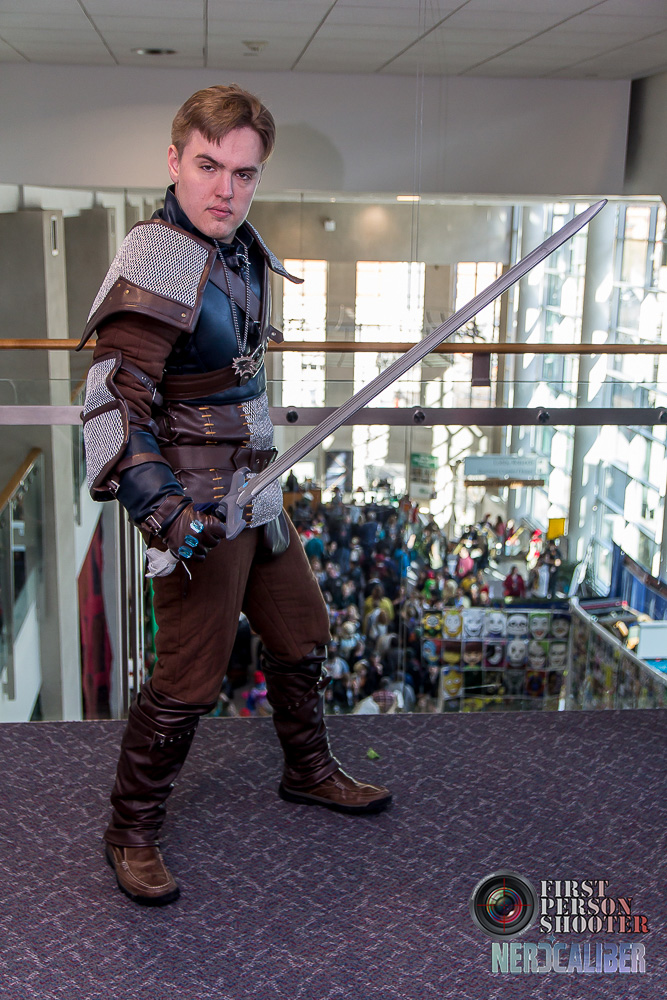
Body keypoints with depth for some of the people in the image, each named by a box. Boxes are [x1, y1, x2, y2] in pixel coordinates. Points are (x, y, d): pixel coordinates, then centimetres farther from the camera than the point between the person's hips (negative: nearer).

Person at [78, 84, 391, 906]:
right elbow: (112, 402, -25)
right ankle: (131, 832, 21)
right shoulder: (156, 261, -21)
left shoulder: (240, 250, 8)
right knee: (188, 682, -1)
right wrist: (160, 507, -35)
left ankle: (308, 771, 43)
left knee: (300, 637, 20)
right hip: (199, 509, -9)